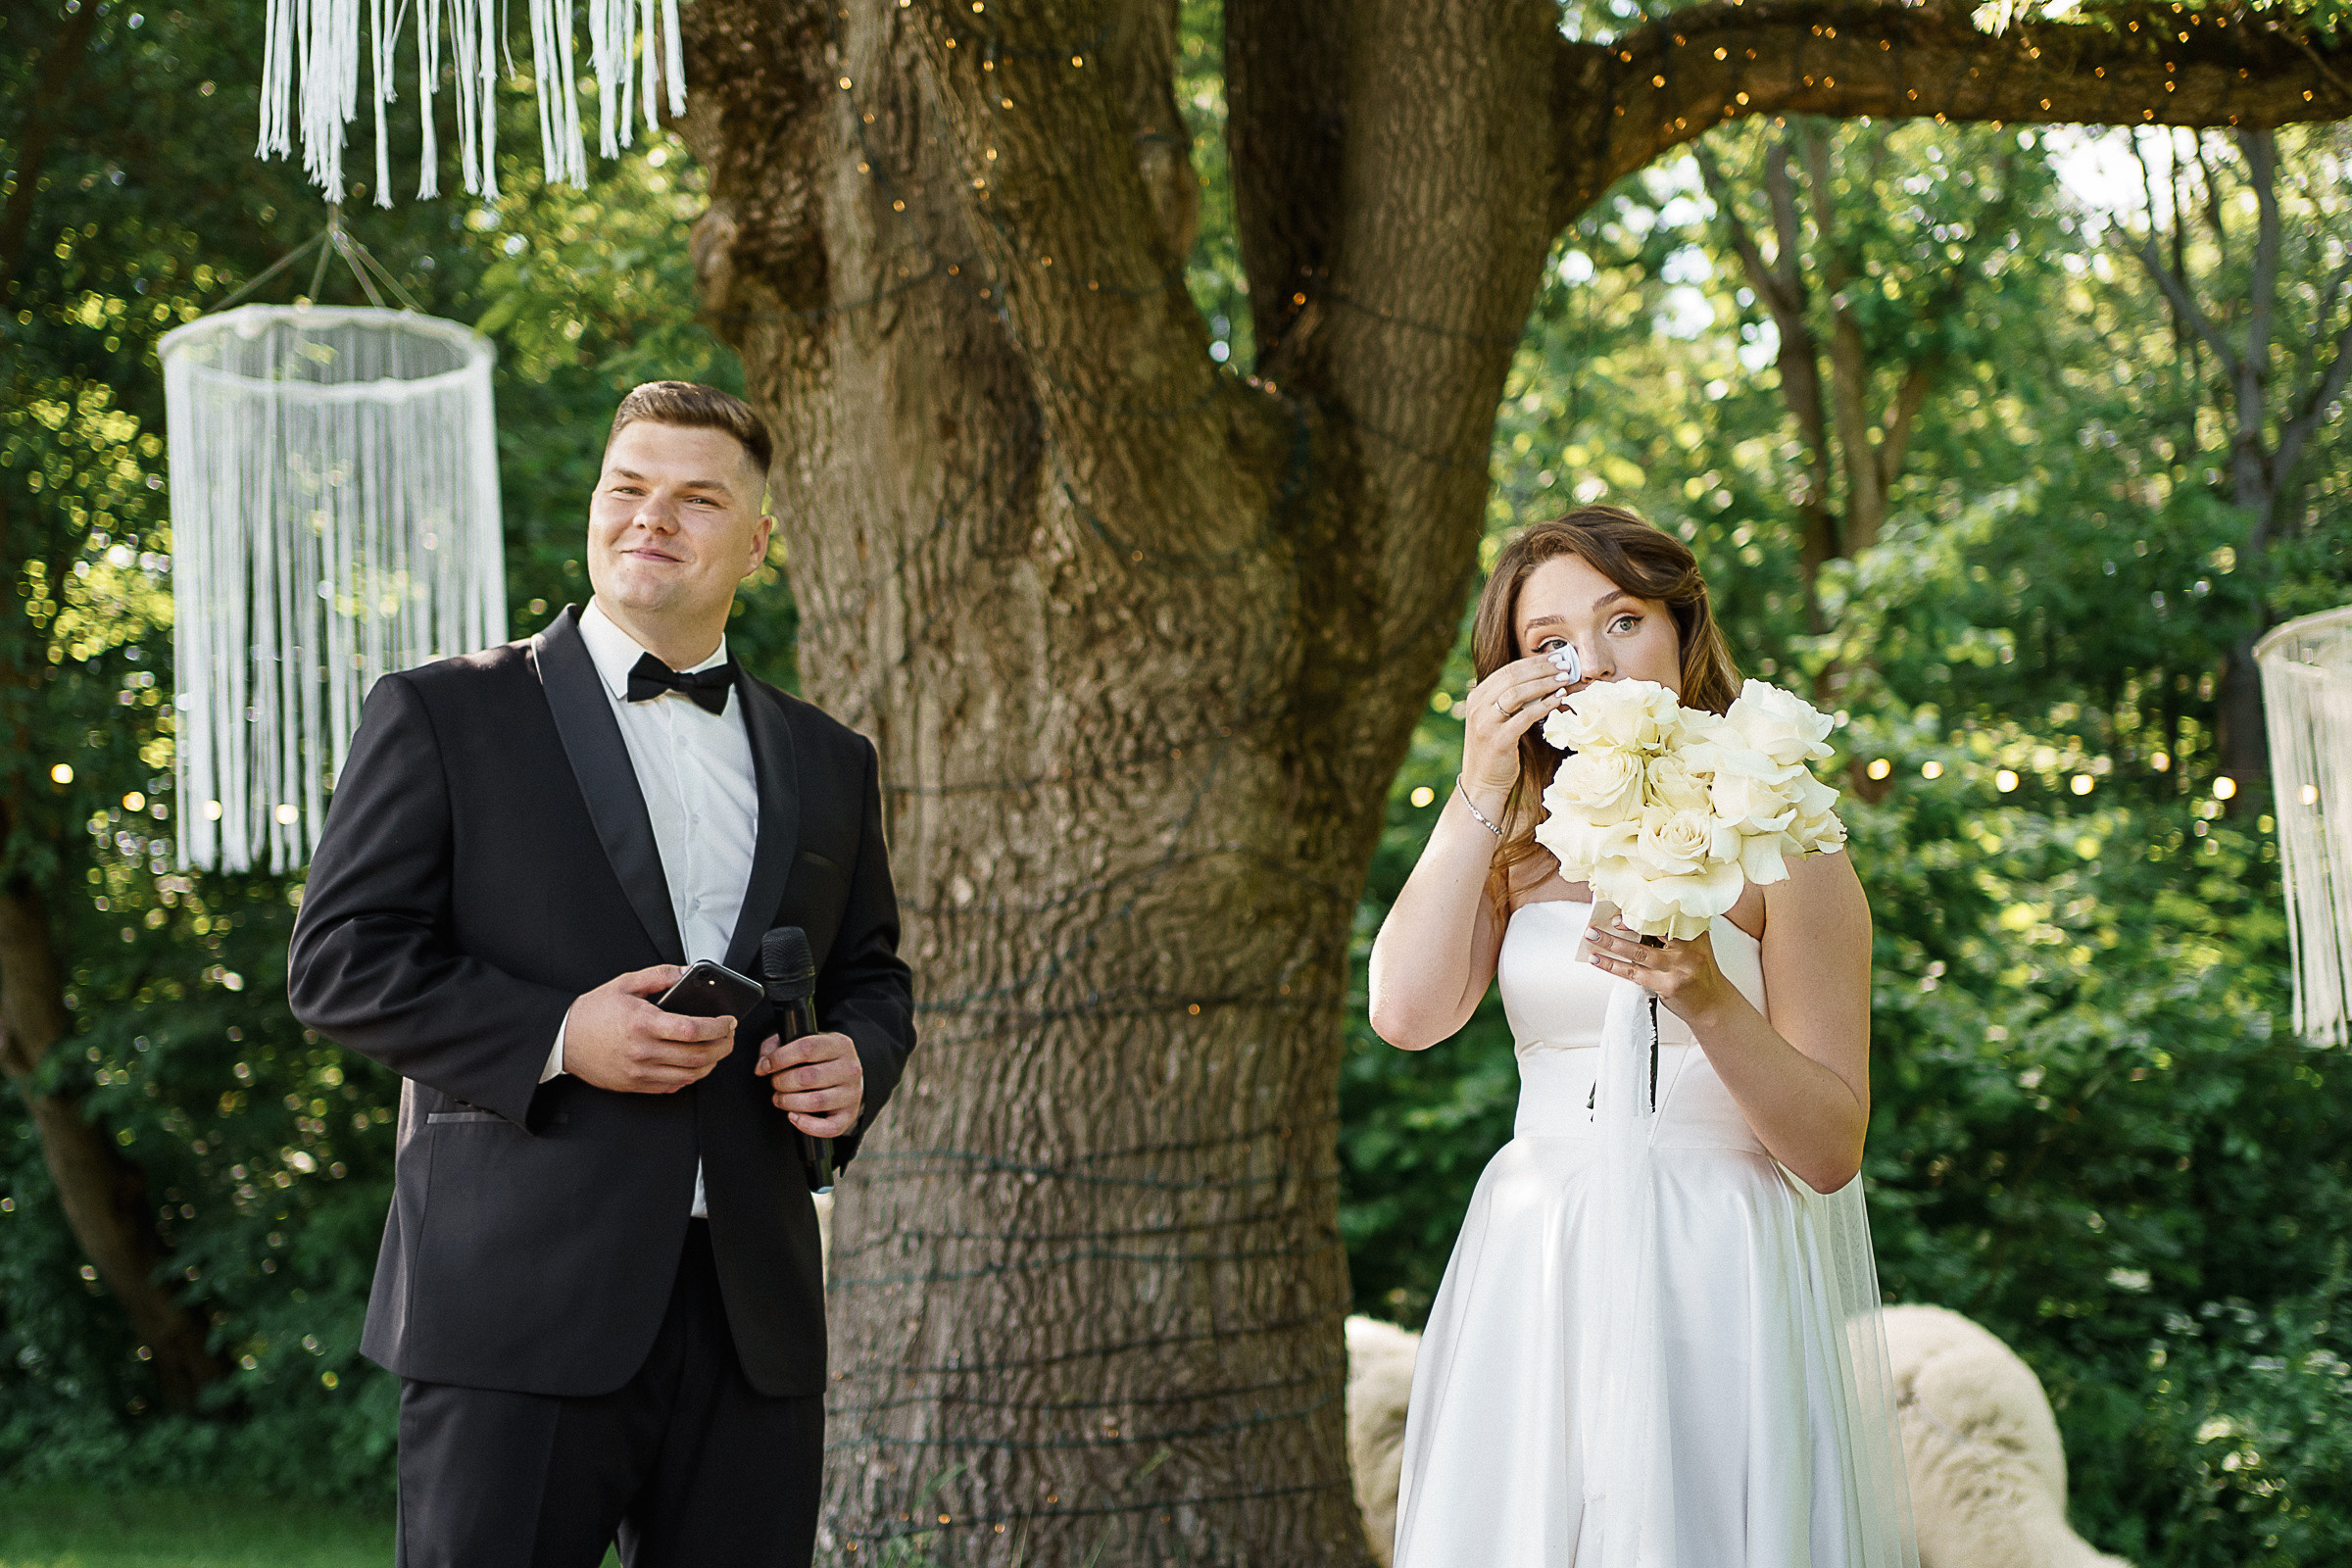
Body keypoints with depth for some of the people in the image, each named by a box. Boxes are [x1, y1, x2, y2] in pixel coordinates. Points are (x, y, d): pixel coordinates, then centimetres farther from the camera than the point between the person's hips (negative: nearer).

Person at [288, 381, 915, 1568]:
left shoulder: (827, 763, 18)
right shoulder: (444, 716, 4)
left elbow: (870, 973, 26)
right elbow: (338, 961, -2)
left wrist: (857, 1059, 1)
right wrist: (556, 1037, -15)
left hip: (754, 1324, 4)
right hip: (522, 1306, -4)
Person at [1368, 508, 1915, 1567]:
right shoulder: (1516, 845, 12)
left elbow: (1831, 1151, -7)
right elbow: (1407, 1012, -7)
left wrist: (1706, 1002, -23)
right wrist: (1480, 793, -7)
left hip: (1717, 1282, -3)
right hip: (1535, 1280, 4)